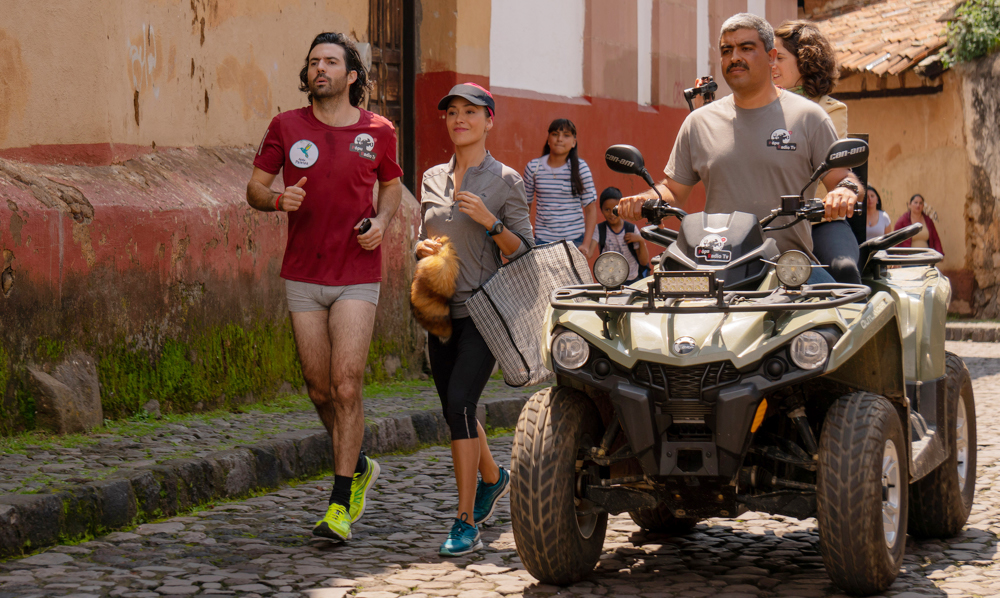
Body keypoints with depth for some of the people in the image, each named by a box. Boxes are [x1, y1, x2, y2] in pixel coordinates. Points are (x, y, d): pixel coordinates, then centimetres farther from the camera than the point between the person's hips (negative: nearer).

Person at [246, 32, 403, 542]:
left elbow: (392, 186, 18)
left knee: (346, 386, -11)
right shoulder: (286, 127, 2)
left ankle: (340, 503, -5)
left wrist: (381, 223, -3)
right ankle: (358, 468, 33)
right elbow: (254, 188, 7)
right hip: (302, 276, 2)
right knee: (320, 390, 8)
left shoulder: (377, 131, 1)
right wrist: (277, 200, -16)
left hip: (357, 277, -2)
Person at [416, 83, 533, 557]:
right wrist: (424, 247, -3)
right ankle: (493, 478, 41)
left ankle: (466, 522, -13)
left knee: (460, 403, -18)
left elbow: (524, 251, -3)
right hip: (441, 308, 6)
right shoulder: (433, 179, 12)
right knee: (455, 410, 14)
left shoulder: (505, 180, -3)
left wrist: (489, 221, -18)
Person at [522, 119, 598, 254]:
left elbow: (590, 209, 1)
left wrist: (586, 244, -7)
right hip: (543, 240, 1)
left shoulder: (580, 167, -1)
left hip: (575, 240, -1)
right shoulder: (533, 167, 2)